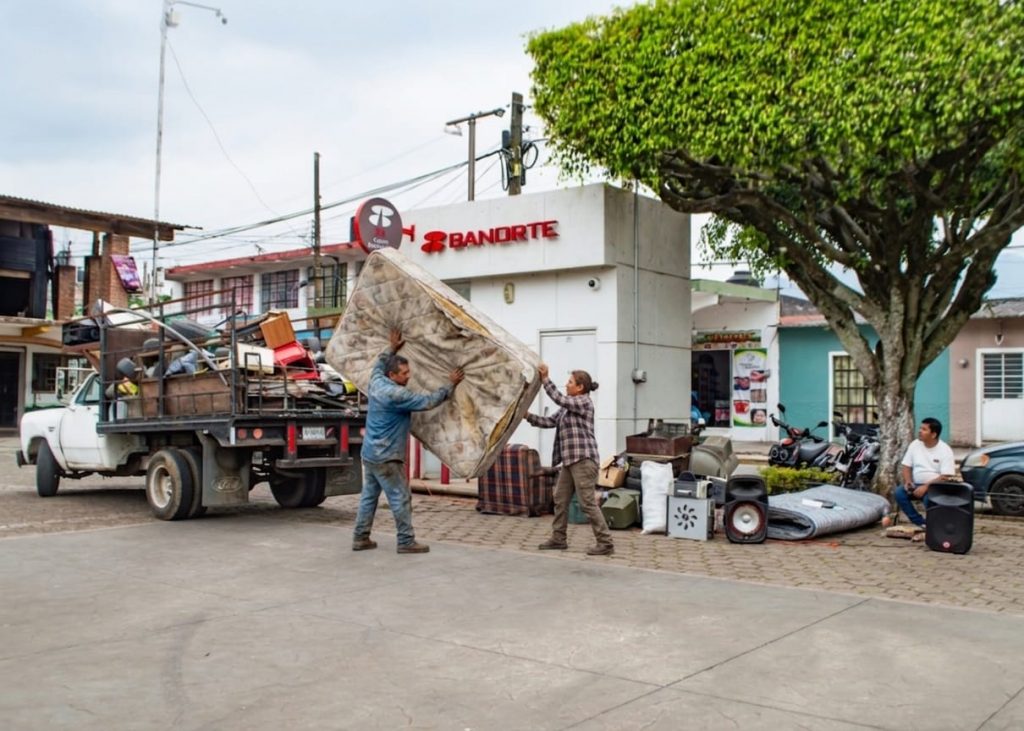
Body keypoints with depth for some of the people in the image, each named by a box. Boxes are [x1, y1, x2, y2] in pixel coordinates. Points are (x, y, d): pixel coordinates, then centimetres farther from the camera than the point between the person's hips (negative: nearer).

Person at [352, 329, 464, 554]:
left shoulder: (376, 382, 3)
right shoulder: (396, 395, -21)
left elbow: (378, 365, 27)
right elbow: (428, 401, -17)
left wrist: (392, 349, 35)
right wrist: (451, 385, -9)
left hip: (370, 453, 9)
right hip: (386, 457, -9)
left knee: (369, 495, 15)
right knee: (400, 499, -2)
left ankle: (360, 538, 19)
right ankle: (406, 542, 2)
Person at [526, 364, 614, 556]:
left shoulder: (584, 402, -7)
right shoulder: (567, 408, 19)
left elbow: (559, 399, -19)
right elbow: (549, 422, 18)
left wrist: (545, 379, -16)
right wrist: (528, 416, 10)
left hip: (583, 459, -10)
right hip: (570, 460, 10)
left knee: (587, 502, -10)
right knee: (560, 499, 13)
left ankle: (605, 543, -6)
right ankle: (558, 539, 22)